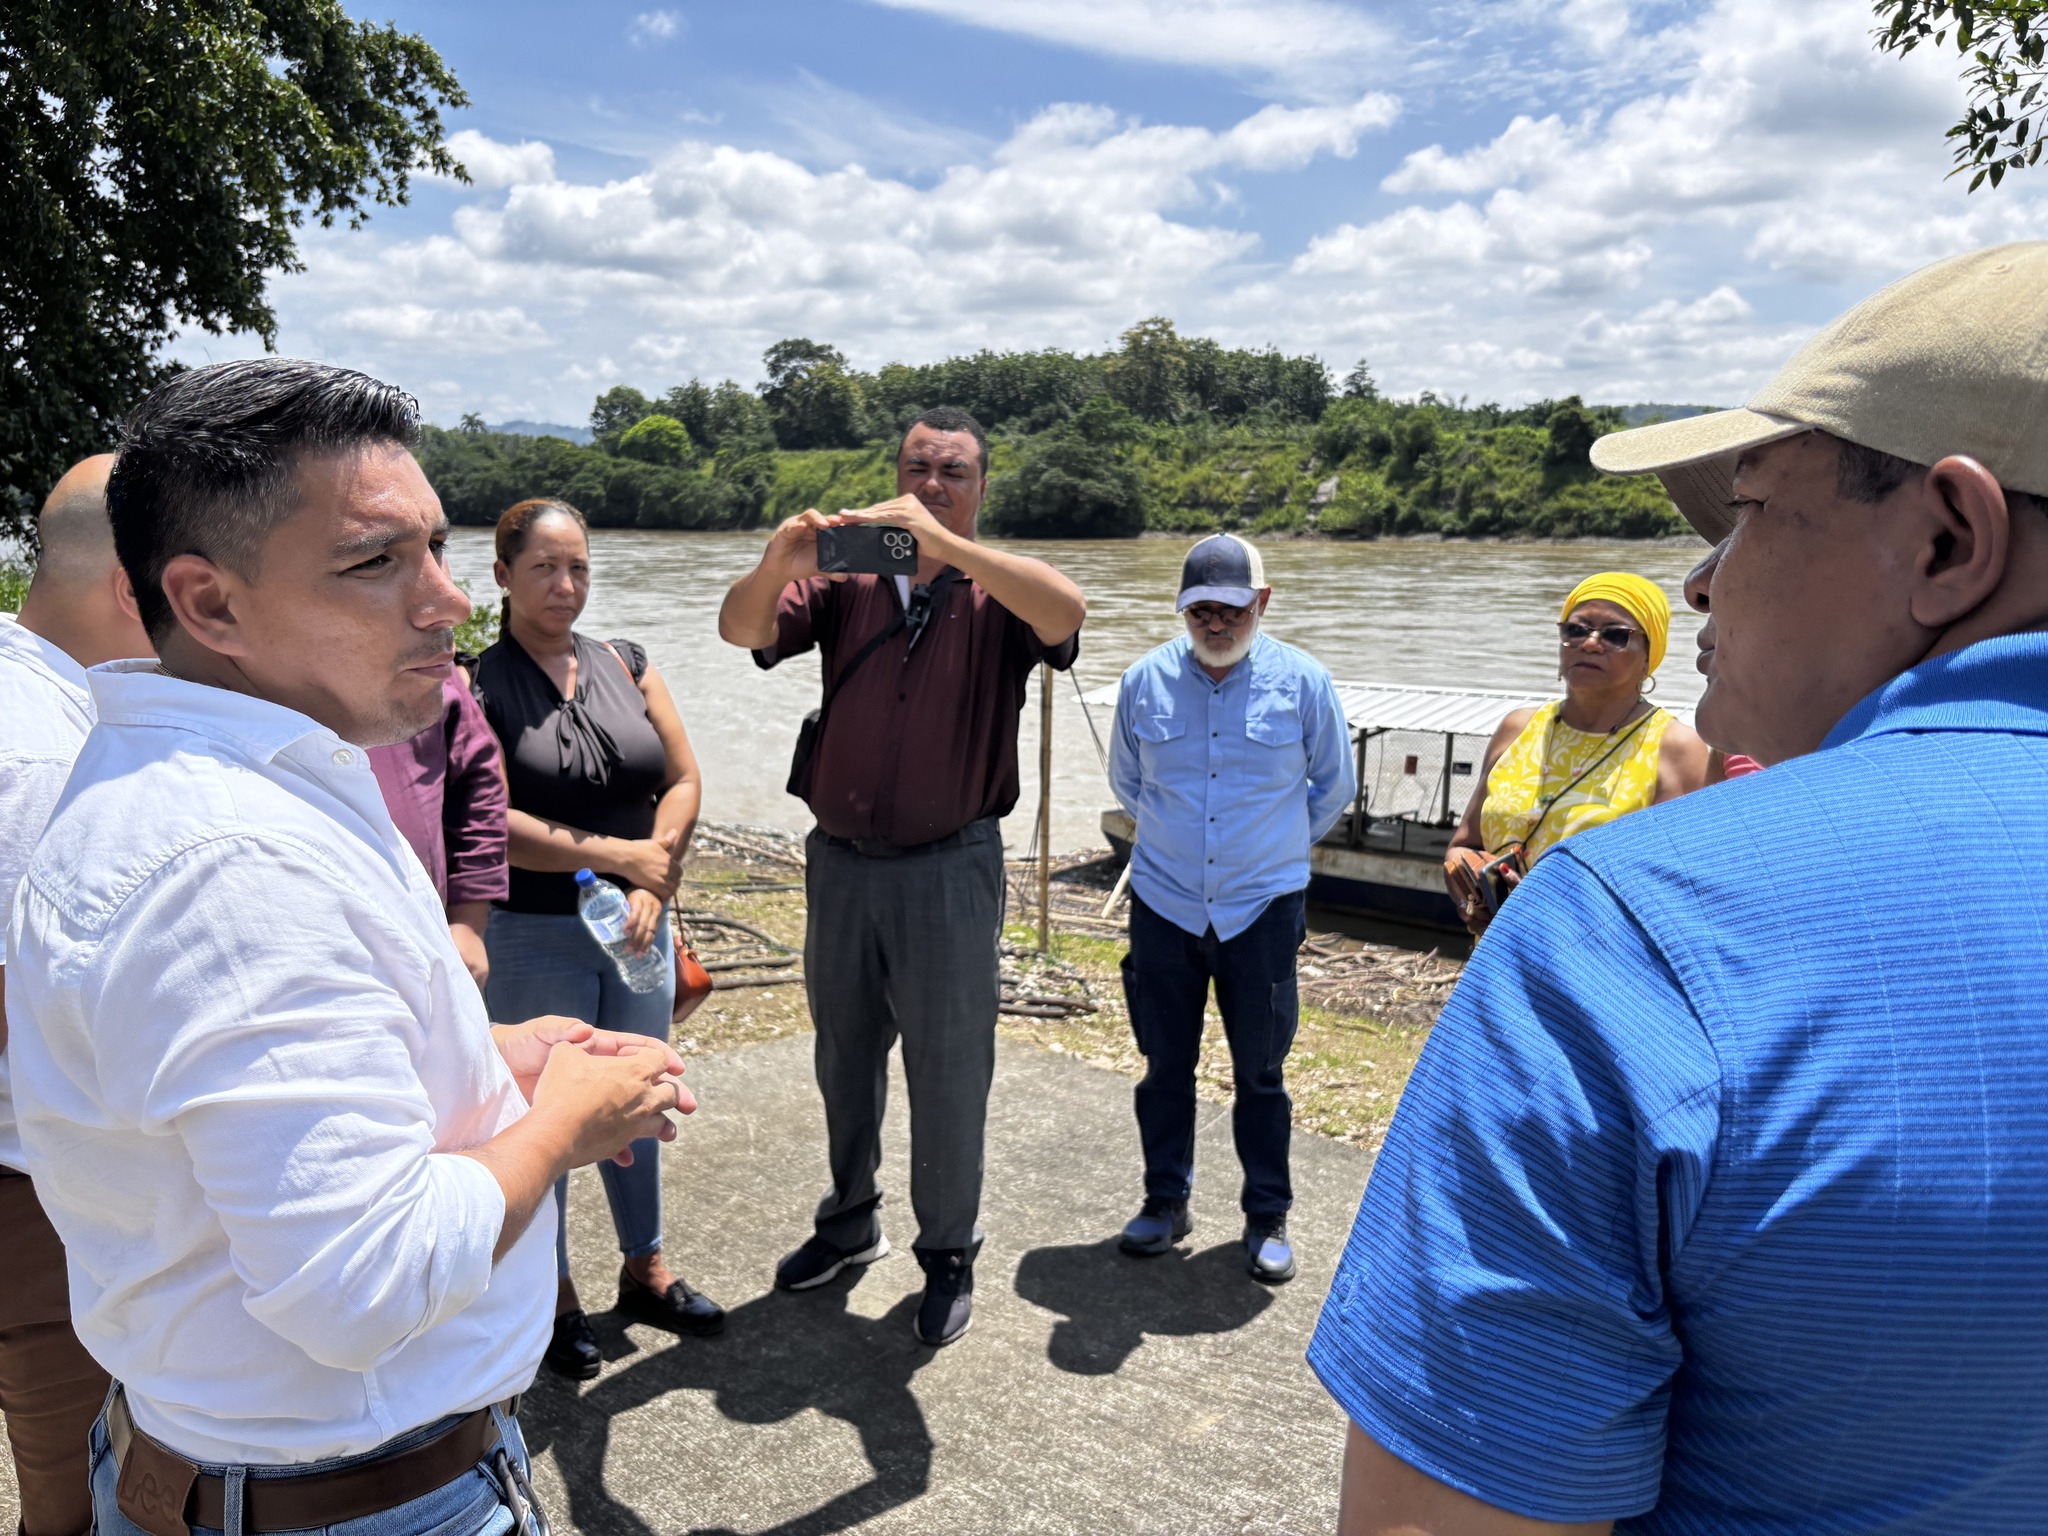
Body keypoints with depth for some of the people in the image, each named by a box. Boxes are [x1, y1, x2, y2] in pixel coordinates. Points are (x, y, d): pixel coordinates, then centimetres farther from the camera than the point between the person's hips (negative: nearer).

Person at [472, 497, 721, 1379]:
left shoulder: (626, 668, 6)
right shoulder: (478, 686, -9)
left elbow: (683, 781, 3)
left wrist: (652, 887, -10)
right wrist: (621, 856, -17)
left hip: (636, 926, 5)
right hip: (533, 937, -4)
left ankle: (644, 1271, 34)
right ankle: (555, 1298, 27)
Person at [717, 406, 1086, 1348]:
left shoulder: (998, 596, -4)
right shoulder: (845, 581, 3)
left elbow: (1066, 611, -26)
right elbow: (741, 629, -9)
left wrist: (941, 541, -35)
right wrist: (779, 561, -30)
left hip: (949, 869, -3)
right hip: (840, 862, 4)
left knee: (950, 1071, 7)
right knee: (845, 1057, 19)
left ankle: (949, 1252, 27)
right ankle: (851, 1222, 40)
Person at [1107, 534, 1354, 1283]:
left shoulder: (1304, 682, -5)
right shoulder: (1144, 681, -1)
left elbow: (1334, 787, 9)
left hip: (1263, 910, -1)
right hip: (1164, 906, 2)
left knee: (1260, 1074, 9)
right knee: (1166, 1066, 12)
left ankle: (1267, 1219, 24)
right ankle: (1166, 1201, 29)